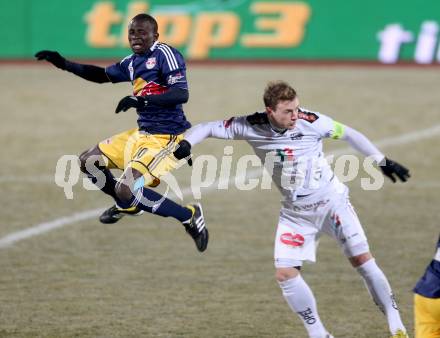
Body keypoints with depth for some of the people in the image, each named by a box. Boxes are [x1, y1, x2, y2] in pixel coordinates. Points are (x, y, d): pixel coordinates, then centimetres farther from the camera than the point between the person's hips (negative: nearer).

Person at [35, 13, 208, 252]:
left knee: (127, 189, -24)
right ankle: (126, 205, 37)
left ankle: (189, 216, -10)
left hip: (165, 137, -9)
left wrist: (141, 101, -34)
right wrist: (64, 64, 17)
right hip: (142, 132, 9)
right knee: (88, 161, 18)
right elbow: (103, 75, 26)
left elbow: (182, 94, -25)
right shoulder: (133, 62, 10)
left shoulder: (164, 54, -15)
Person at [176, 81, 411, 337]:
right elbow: (207, 128, -8)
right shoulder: (251, 127, -15)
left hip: (332, 201, -2)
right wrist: (186, 143, -29)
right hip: (295, 213, 2)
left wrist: (383, 161, 5)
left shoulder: (311, 122, -18)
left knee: (362, 259, -7)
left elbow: (348, 134, -2)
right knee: (285, 273, -8)